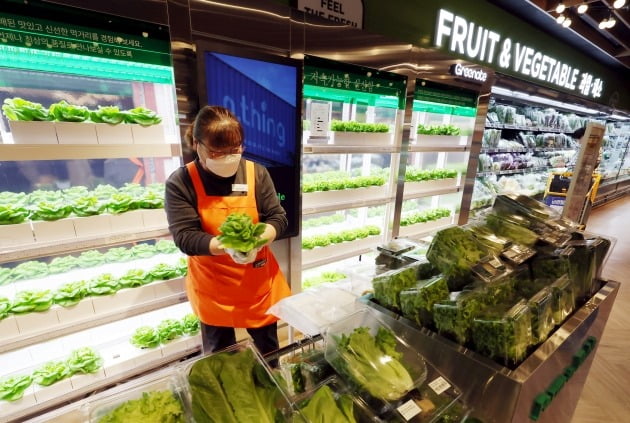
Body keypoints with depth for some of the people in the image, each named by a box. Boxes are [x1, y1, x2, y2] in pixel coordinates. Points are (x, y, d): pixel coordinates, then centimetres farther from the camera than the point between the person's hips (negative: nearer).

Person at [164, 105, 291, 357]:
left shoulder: (257, 173, -7)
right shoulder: (180, 183, -12)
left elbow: (278, 217, -6)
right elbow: (184, 237, -16)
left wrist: (259, 237, -28)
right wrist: (226, 246, -34)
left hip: (259, 281, 2)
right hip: (213, 287, -1)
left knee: (268, 348, 23)